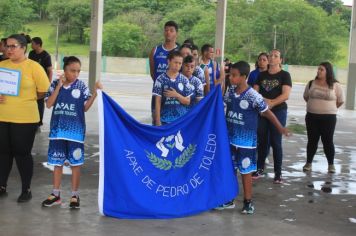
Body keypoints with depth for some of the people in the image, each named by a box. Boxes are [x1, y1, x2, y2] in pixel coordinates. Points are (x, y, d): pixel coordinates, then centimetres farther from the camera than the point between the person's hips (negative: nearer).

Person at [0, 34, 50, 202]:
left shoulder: (33, 67, -7)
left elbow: (45, 91, -5)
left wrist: (26, 99, 2)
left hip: (24, 119, -4)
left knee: (22, 153, 3)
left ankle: (26, 190, 17)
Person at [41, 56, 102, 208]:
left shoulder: (81, 86, -3)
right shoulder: (55, 84, 0)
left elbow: (85, 107, -2)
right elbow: (48, 104, -8)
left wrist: (95, 93, -14)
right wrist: (59, 86, -14)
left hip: (75, 131, -2)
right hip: (58, 129, 2)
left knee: (75, 162, 4)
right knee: (57, 162, 11)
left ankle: (75, 195, 15)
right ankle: (56, 194, 22)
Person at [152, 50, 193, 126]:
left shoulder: (184, 80, 3)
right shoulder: (161, 79, -2)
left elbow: (187, 101, 5)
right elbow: (158, 102, -2)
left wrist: (176, 95, -13)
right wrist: (158, 121, -6)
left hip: (182, 118, 2)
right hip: (166, 119, -2)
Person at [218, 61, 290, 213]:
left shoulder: (252, 96, -18)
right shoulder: (230, 91, 0)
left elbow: (267, 112, -11)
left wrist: (280, 128, -10)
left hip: (246, 141, -6)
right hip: (229, 138, 6)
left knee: (245, 171, 5)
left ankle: (248, 202, 18)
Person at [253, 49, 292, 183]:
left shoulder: (284, 75, -1)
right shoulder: (262, 75, 12)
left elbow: (286, 95, -12)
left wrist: (271, 103, -23)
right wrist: (264, 100, -13)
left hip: (278, 112, -4)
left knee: (275, 142, -3)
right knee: (262, 141, 8)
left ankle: (278, 173, 3)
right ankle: (260, 169, 18)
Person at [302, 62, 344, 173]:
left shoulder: (335, 85, -5)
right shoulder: (311, 83, 3)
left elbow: (340, 101, 3)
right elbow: (306, 97, 16)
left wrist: (329, 108, 11)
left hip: (328, 118, -2)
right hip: (312, 116, 2)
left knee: (328, 141, 3)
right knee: (312, 140, 8)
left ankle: (331, 164, 15)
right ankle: (308, 163, 18)